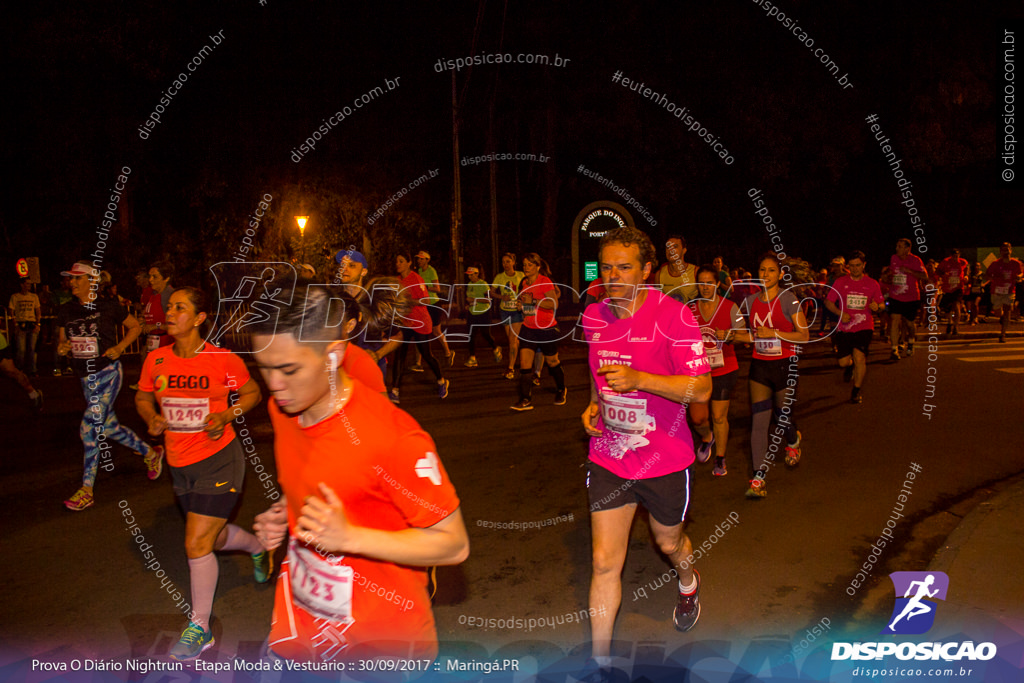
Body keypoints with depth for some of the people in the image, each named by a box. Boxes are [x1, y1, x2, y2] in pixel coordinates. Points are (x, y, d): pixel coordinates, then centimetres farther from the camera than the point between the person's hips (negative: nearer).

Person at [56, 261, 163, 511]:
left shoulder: (109, 307, -9)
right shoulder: (66, 311, 4)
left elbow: (135, 327, 3)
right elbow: (62, 340, 14)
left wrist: (120, 347, -11)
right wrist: (62, 347, -9)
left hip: (107, 373, -7)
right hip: (86, 377, 7)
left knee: (89, 428, -12)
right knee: (109, 427, 14)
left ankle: (86, 490, -3)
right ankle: (151, 453, 36)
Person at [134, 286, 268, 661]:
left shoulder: (223, 359, -14)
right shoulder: (156, 360, -3)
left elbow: (252, 392, 1)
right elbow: (143, 396, 13)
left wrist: (227, 415, -16)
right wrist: (152, 417, -8)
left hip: (219, 460, -6)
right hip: (181, 465, 6)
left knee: (197, 545, -7)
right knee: (213, 537, 21)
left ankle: (200, 628, 12)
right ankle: (257, 547, 55)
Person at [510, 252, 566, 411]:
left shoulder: (545, 282, -13)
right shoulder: (524, 283, 8)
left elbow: (554, 303, -22)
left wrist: (533, 301, -27)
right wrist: (521, 303, 3)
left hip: (546, 328, -5)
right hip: (528, 328, 5)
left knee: (552, 362, 11)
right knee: (524, 362, -8)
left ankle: (561, 390, 37)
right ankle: (526, 400, -8)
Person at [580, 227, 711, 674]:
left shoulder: (673, 315, -16)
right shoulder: (593, 317, 1)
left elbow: (701, 389, -19)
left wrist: (638, 379, -30)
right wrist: (593, 405, 0)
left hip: (663, 457, -3)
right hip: (608, 456, 3)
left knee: (668, 542, 22)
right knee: (605, 561, 2)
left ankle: (688, 584, 58)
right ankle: (600, 658, 16)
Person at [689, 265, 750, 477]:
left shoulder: (730, 307, -6)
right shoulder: (690, 308, 0)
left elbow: (746, 337, -6)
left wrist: (728, 335, -25)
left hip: (724, 371, -2)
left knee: (719, 417, 1)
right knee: (697, 417, 1)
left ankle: (720, 459, 20)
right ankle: (707, 437, 37)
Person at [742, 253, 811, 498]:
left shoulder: (788, 299, -9)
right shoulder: (750, 301, 5)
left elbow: (804, 335, -12)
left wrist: (774, 333, -21)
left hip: (785, 365, -3)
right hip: (759, 365, 3)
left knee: (782, 416, 10)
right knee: (759, 421, -5)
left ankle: (793, 441, 48)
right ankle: (758, 478, -5)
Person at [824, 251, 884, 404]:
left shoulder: (872, 284, 5)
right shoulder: (840, 282, 3)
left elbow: (882, 305, 12)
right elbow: (828, 302, 4)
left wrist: (877, 307, -13)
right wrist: (840, 313, -13)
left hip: (864, 328, -1)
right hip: (844, 328, 1)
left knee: (859, 358, -18)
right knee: (843, 362, 0)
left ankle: (856, 392, 0)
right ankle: (850, 366, 41)